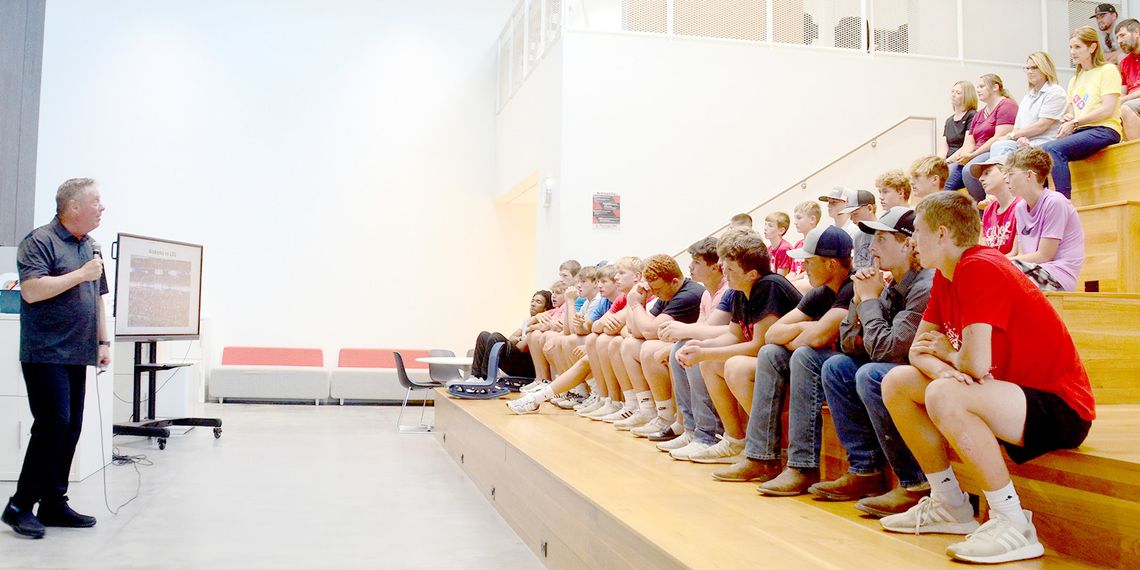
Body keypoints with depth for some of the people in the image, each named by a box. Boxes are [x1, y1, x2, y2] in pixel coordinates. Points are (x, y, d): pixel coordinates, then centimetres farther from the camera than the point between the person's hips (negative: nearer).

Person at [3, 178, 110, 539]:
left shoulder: (91, 247, 16)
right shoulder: (40, 241, -7)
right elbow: (31, 290, -19)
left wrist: (103, 341, 16)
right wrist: (81, 274, -16)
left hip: (76, 356, 8)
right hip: (45, 354, -8)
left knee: (70, 430, 6)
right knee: (53, 424, -12)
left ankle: (54, 504, 14)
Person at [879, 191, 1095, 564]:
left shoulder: (980, 268, -21)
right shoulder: (945, 276, 7)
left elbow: (977, 364, -29)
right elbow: (919, 351, 7)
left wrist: (949, 354, -6)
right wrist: (941, 368, -16)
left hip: (1060, 408, -10)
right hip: (1011, 391, 10)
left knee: (943, 395, -34)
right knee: (897, 383, 5)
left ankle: (1012, 525, -18)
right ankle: (951, 506, 13)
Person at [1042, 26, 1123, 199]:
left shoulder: (1108, 70, 4)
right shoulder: (1074, 80, 26)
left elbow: (1108, 109, -8)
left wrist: (1075, 122, -12)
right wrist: (1068, 118, -2)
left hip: (1103, 130, -7)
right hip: (1080, 132, 7)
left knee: (1052, 149, -32)